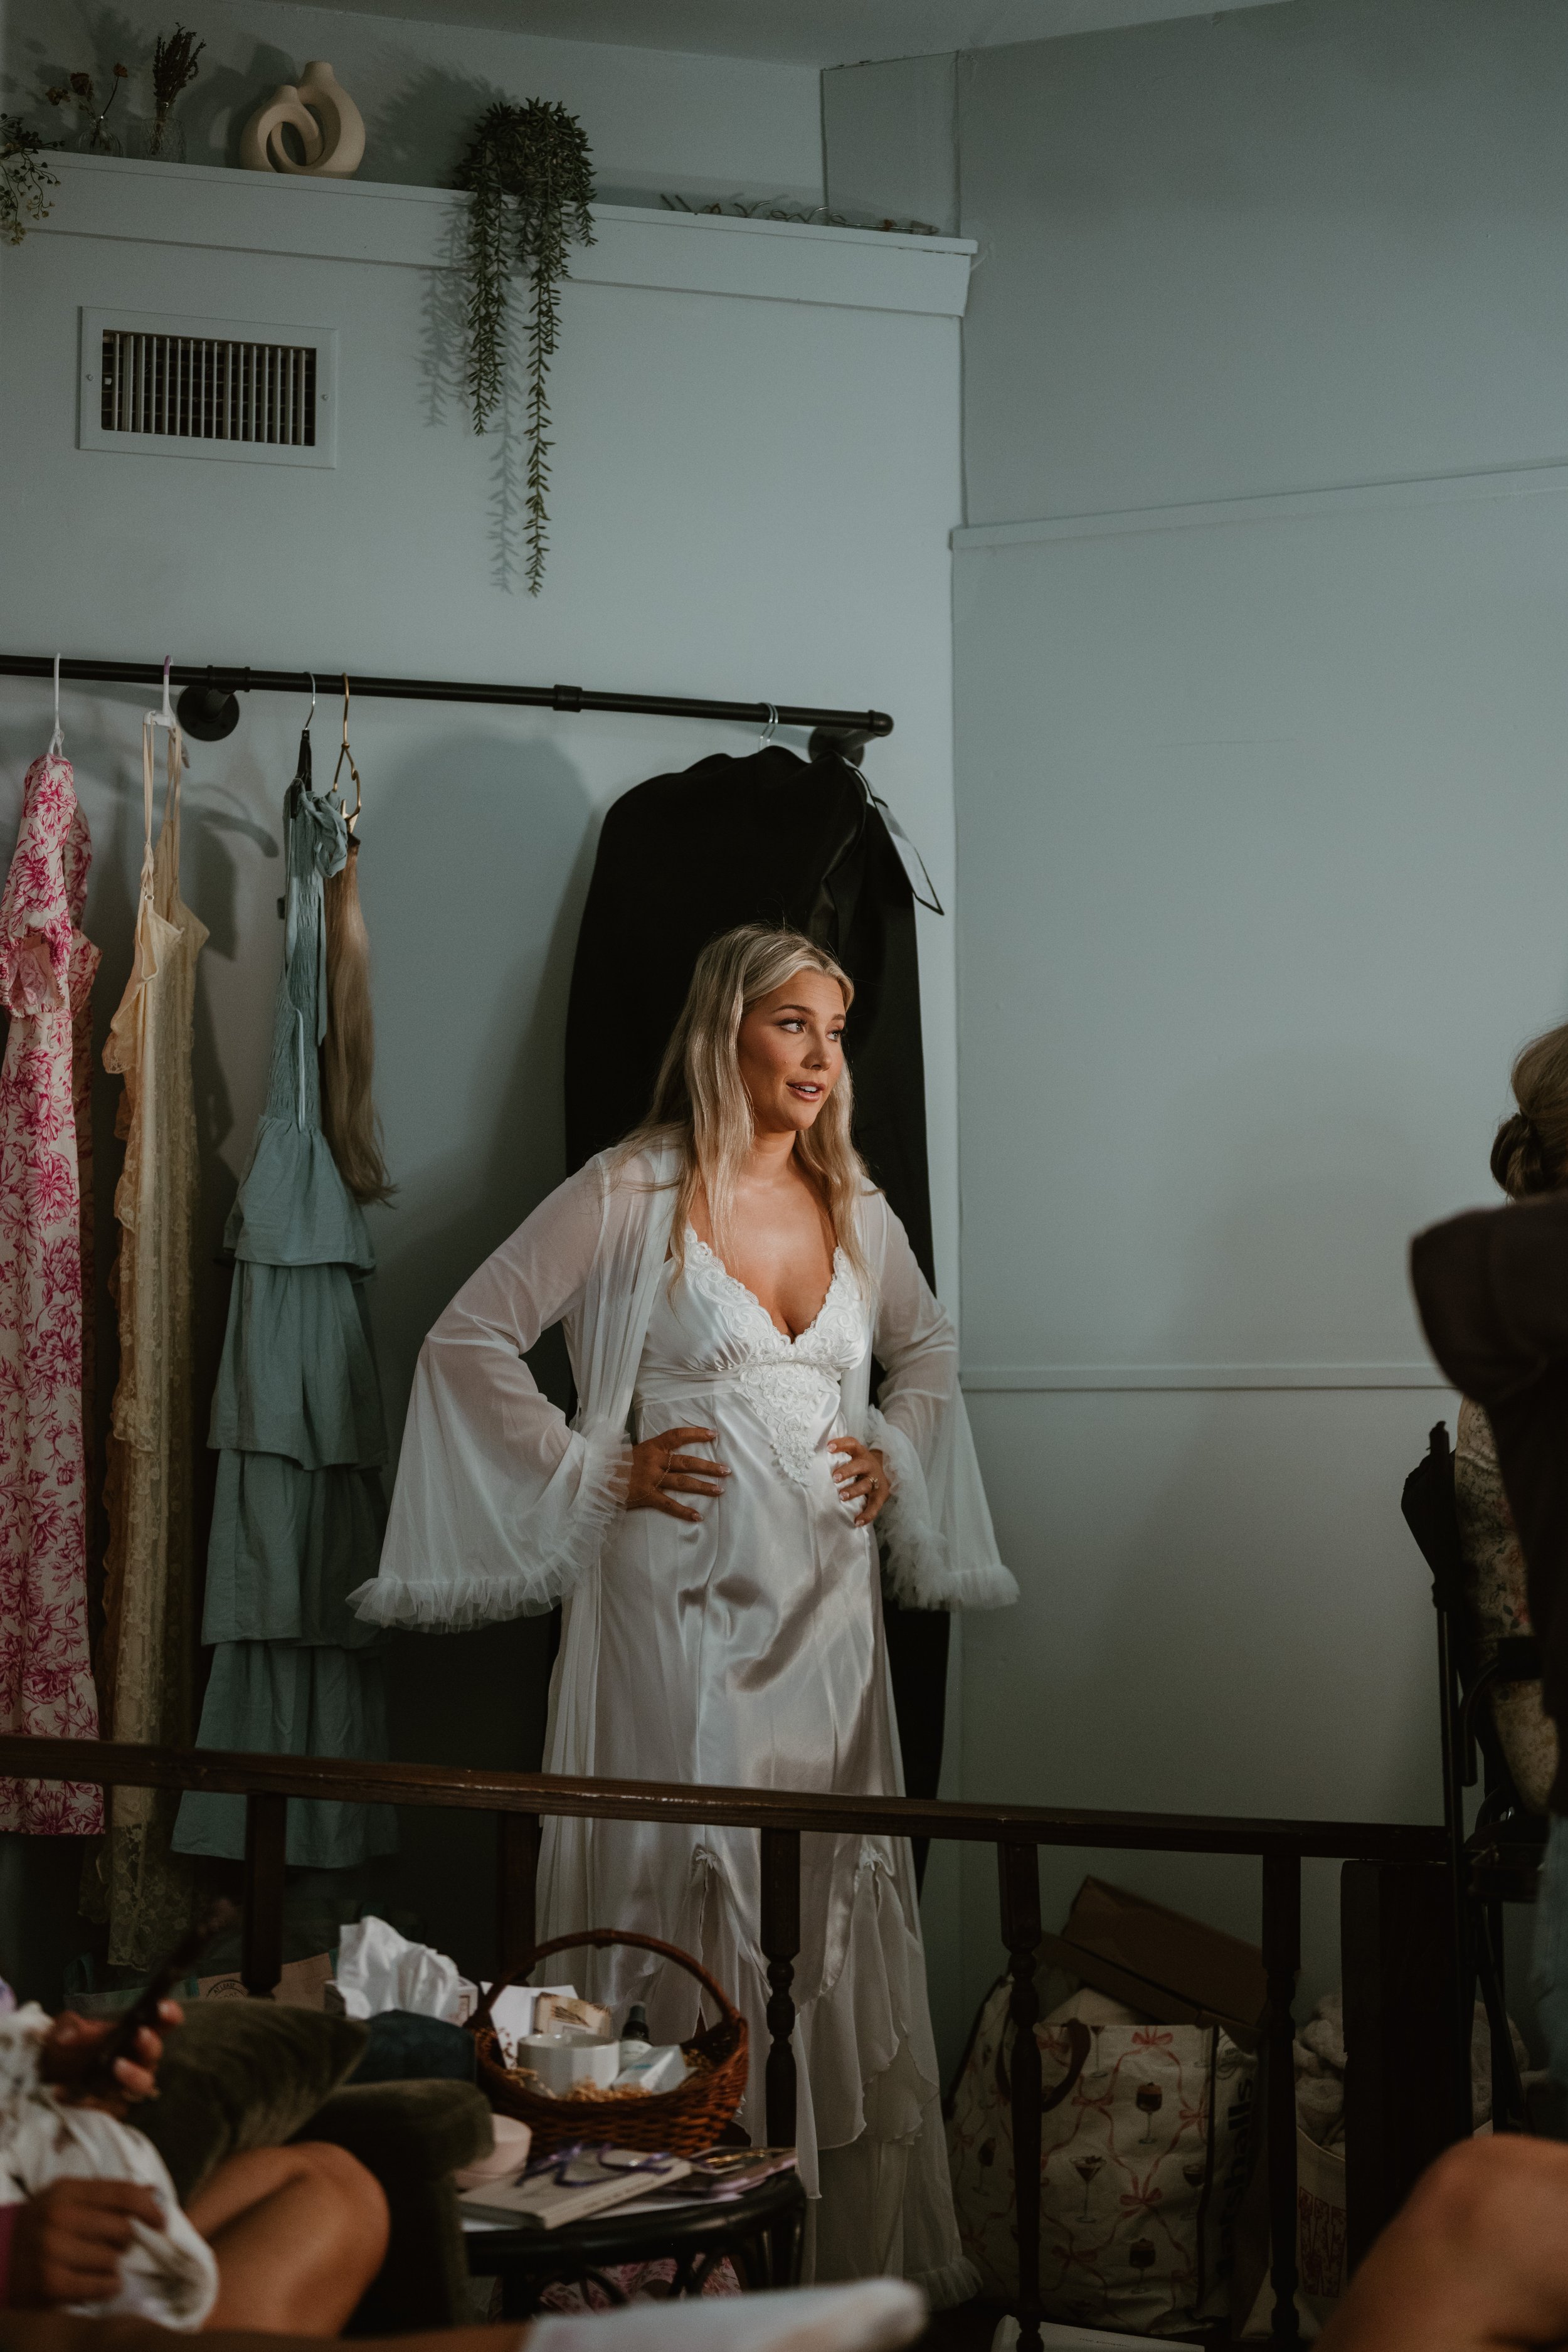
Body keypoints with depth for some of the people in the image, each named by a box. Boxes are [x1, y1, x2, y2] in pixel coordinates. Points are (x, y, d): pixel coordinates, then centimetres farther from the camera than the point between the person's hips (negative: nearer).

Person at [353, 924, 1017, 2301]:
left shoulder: (854, 1205, 11)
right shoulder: (633, 1193, -5)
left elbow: (927, 1348, 28)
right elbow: (471, 1339, -4)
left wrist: (895, 1458, 12)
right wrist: (596, 1473, -7)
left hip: (826, 1599, 5)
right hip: (680, 1599, -5)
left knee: (843, 1902, 7)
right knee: (688, 1892, -4)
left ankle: (860, 2241, 16)